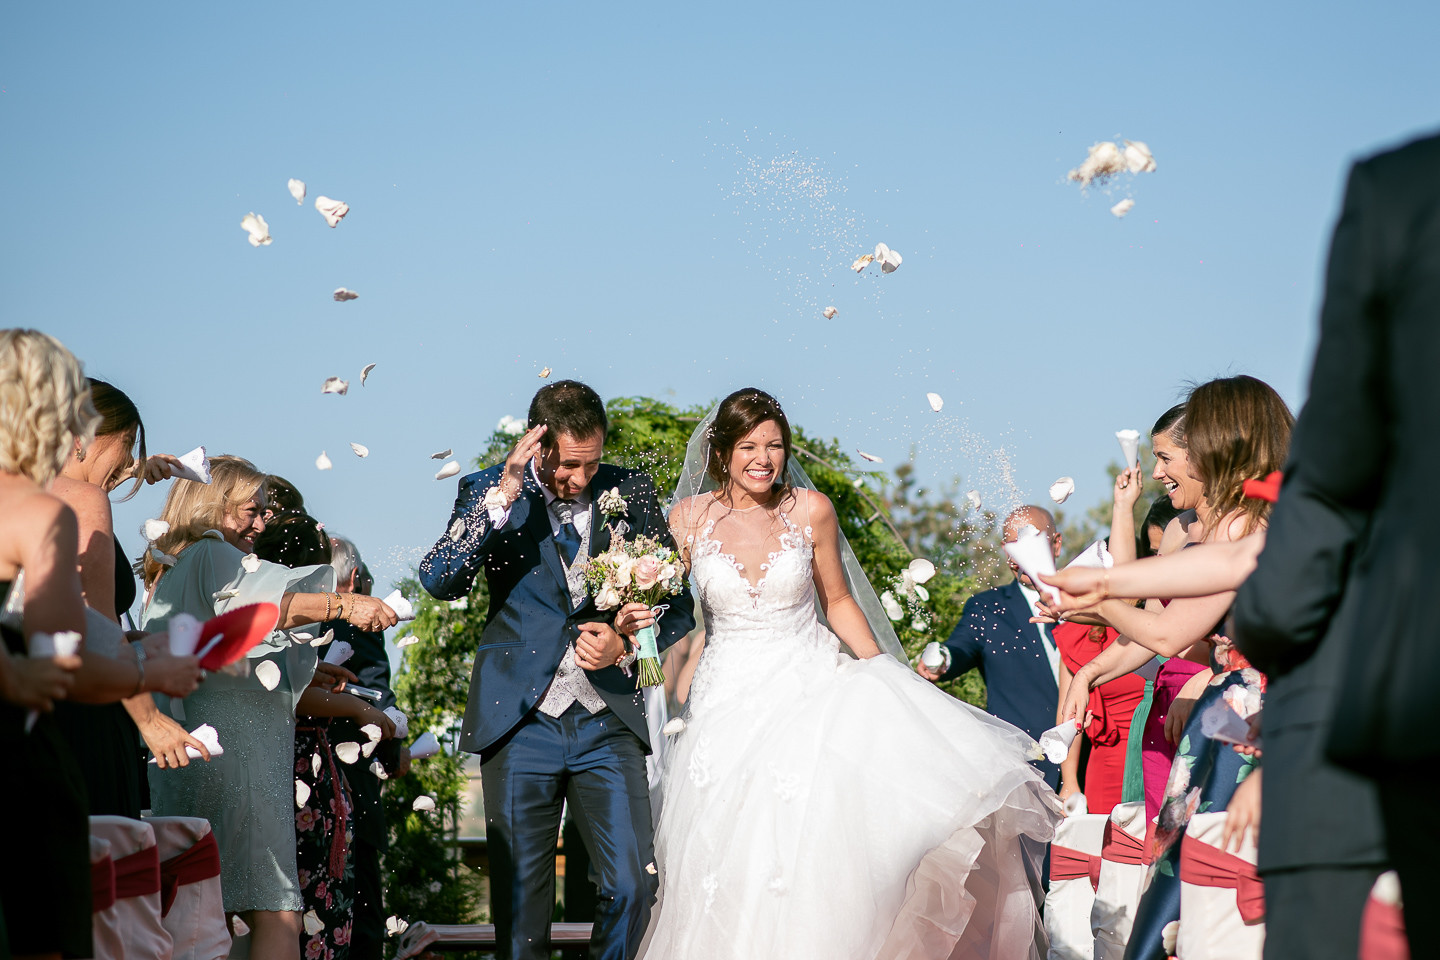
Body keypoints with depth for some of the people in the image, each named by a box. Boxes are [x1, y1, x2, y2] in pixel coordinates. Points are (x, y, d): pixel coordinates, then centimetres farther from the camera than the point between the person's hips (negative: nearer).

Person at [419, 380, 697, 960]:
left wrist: (625, 647, -9)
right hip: (520, 723, -1)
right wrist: (505, 493, -21)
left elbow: (678, 607, 10)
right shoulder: (488, 492, 1)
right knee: (520, 899, 4)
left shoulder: (631, 493, 5)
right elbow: (438, 581, -15)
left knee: (633, 885, -8)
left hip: (609, 722, 1)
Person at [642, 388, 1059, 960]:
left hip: (810, 687, 0)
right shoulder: (689, 519, -1)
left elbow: (838, 601, 10)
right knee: (737, 867, -6)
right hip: (729, 699, 0)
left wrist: (885, 675, 1)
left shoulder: (810, 511, 0)